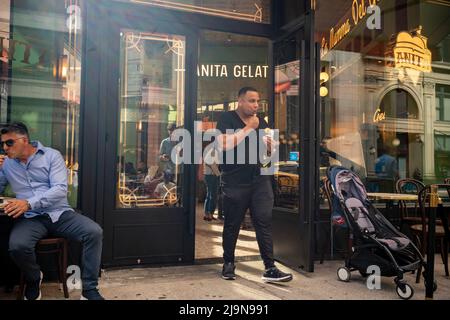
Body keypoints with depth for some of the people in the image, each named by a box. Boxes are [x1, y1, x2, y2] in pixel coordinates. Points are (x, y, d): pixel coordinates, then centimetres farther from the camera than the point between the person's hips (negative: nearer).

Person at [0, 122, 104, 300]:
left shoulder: (52, 155, 0)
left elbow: (60, 189, -12)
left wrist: (29, 203, -25)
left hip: (59, 213, -1)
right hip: (30, 218, 1)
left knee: (94, 232, -25)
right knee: (17, 246, -32)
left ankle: (89, 290, -12)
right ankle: (34, 278, 4)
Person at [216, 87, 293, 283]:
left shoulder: (261, 121, 14)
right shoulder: (227, 119, -3)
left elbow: (271, 147, 22)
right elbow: (223, 145, -19)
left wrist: (270, 145, -3)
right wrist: (248, 128, -15)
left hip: (260, 180, 4)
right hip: (235, 182, -4)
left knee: (264, 223, -1)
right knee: (232, 225, 7)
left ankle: (270, 268, 3)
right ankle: (228, 264, 24)